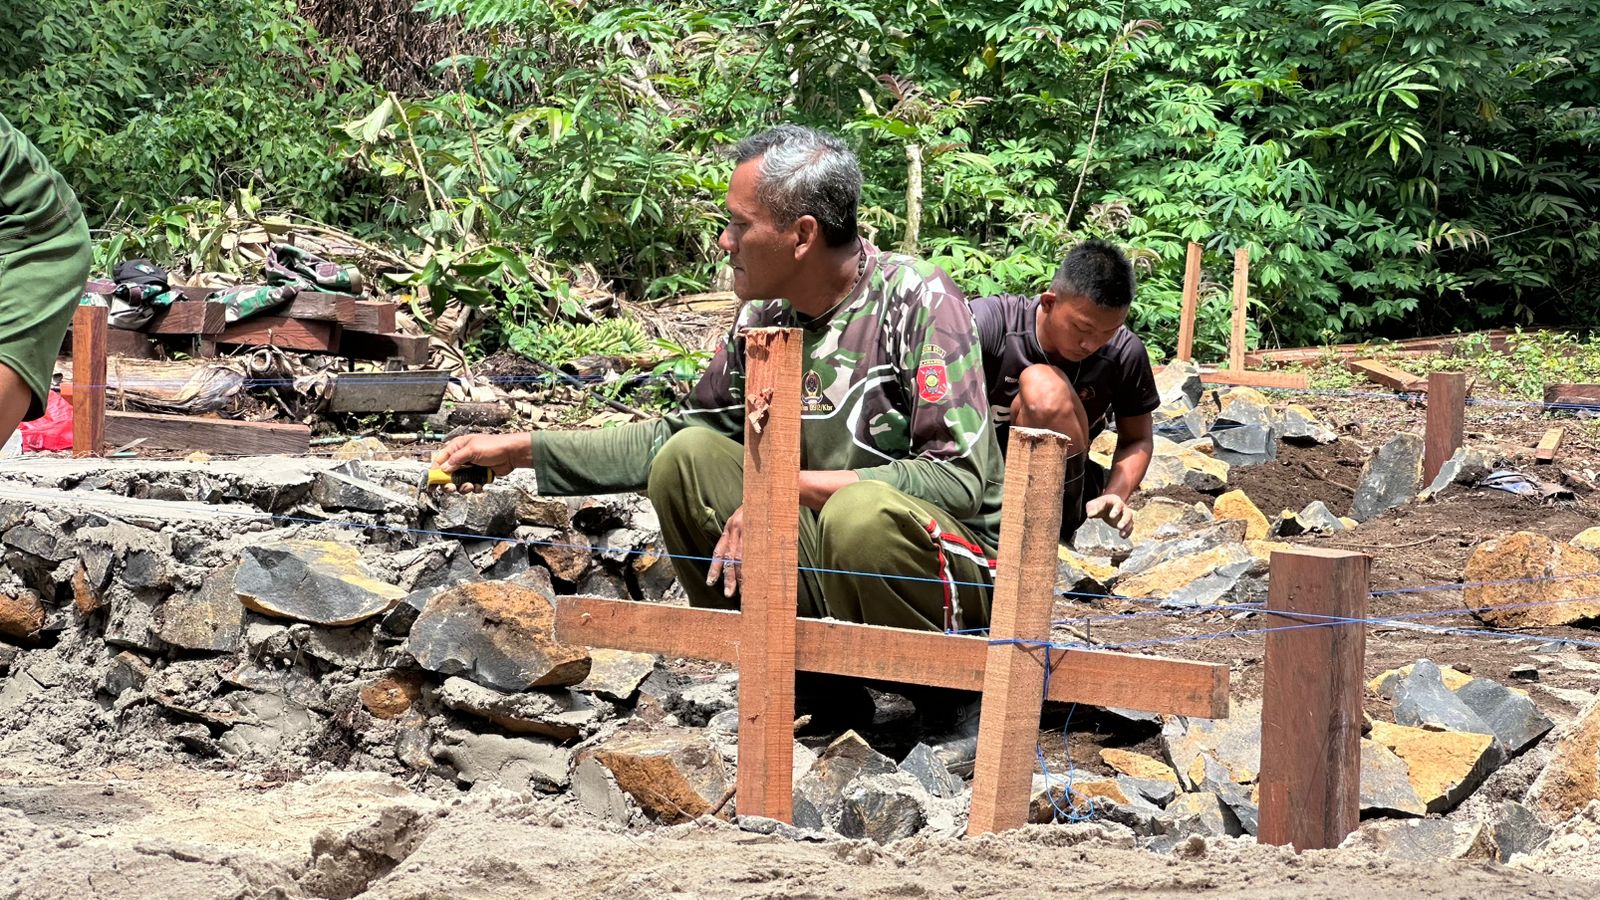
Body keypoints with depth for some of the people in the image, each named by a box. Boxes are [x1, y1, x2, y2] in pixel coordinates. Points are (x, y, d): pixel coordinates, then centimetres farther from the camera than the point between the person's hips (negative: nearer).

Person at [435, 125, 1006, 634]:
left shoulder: (917, 302, -17)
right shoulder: (764, 319, 3)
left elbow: (960, 478, -24)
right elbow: (668, 437, 15)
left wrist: (791, 487, -26)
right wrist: (523, 451, 8)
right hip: (827, 565, 7)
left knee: (860, 510, -37)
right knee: (686, 457, -5)